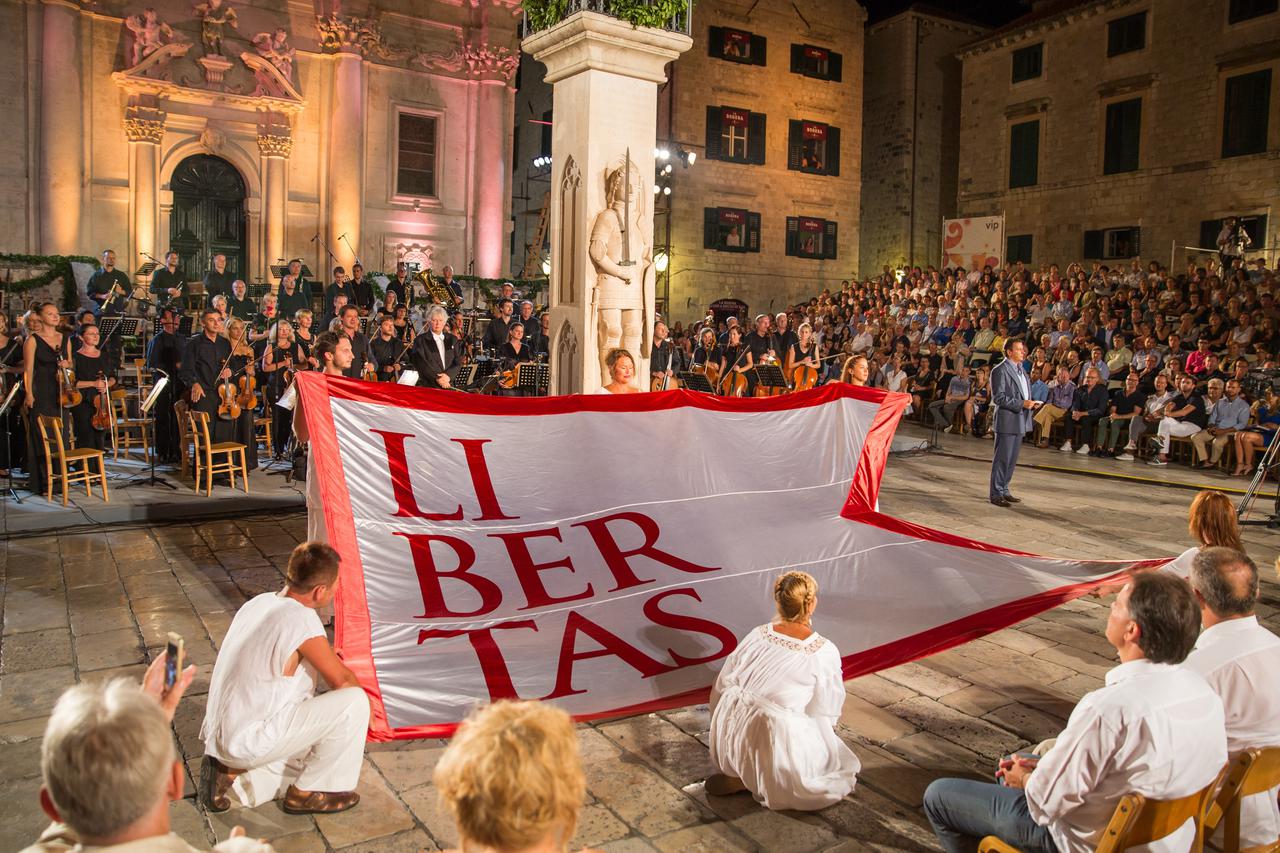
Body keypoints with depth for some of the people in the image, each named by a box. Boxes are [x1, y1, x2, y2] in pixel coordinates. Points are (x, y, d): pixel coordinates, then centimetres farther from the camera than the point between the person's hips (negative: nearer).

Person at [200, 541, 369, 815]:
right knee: (354, 701, -13)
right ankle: (307, 792, 2)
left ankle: (229, 772, 12)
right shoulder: (302, 619, -22)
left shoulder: (258, 603, 5)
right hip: (252, 739, -9)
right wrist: (361, 695, 12)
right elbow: (342, 680, -12)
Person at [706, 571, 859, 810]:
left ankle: (737, 773, 16)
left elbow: (721, 690, 5)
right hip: (780, 744, -5)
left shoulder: (757, 636, -2)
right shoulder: (825, 652, -13)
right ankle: (759, 782, 4)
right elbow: (827, 710, -1)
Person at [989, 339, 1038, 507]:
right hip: (1007, 421, -9)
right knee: (1002, 459, -4)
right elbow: (998, 397, -17)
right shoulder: (1000, 370, -11)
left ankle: (1003, 491, 22)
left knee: (1012, 459, 13)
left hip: (1020, 421, 9)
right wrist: (1021, 404, -21)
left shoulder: (1021, 370, 17)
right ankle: (995, 494, 2)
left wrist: (1031, 403, 6)